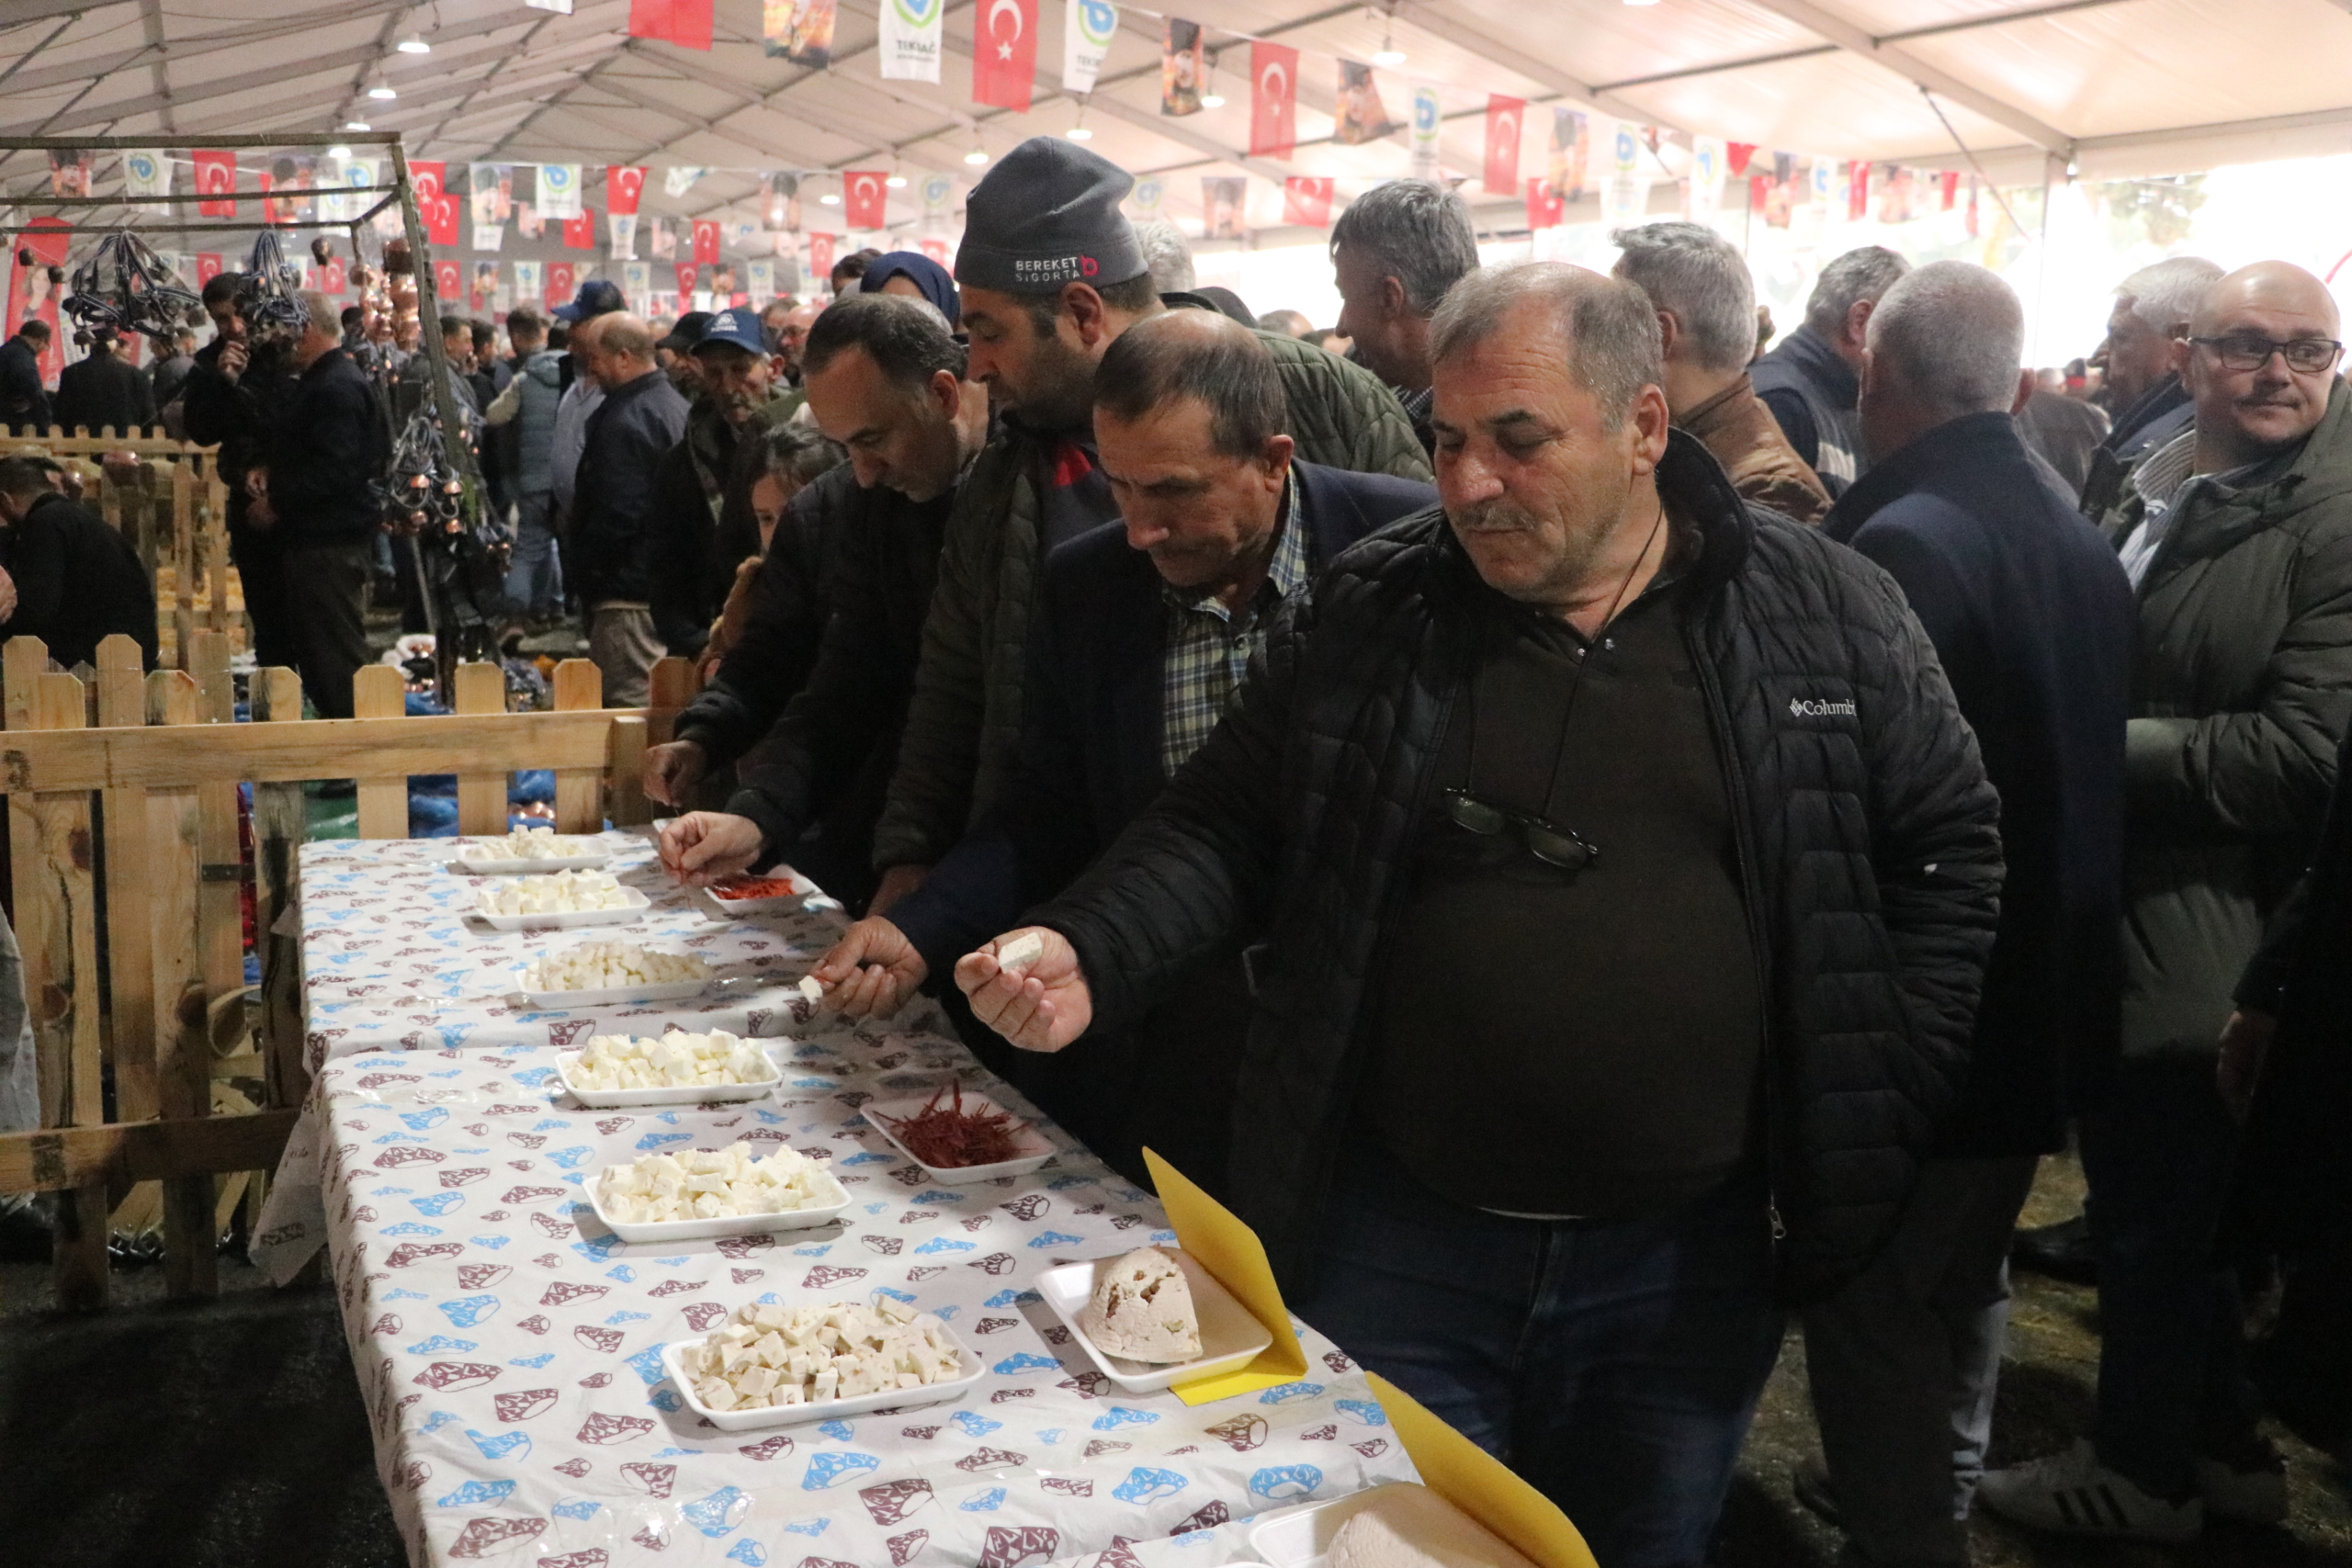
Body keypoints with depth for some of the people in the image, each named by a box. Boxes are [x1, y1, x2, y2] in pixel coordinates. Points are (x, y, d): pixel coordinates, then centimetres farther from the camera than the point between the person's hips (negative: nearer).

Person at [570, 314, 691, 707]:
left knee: (626, 702, -6)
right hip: (670, 582, 10)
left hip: (629, 588, -10)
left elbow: (617, 514, -22)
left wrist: (584, 574, -10)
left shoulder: (625, 421, -18)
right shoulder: (676, 405, 14)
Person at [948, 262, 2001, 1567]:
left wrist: (1869, 1131, -2)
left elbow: (1948, 854, 3)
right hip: (1401, 1249, 1)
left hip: (1688, 1263, 0)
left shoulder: (1828, 615, -3)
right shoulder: (1363, 615, -1)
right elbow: (1224, 824, 3)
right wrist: (1088, 957, -15)